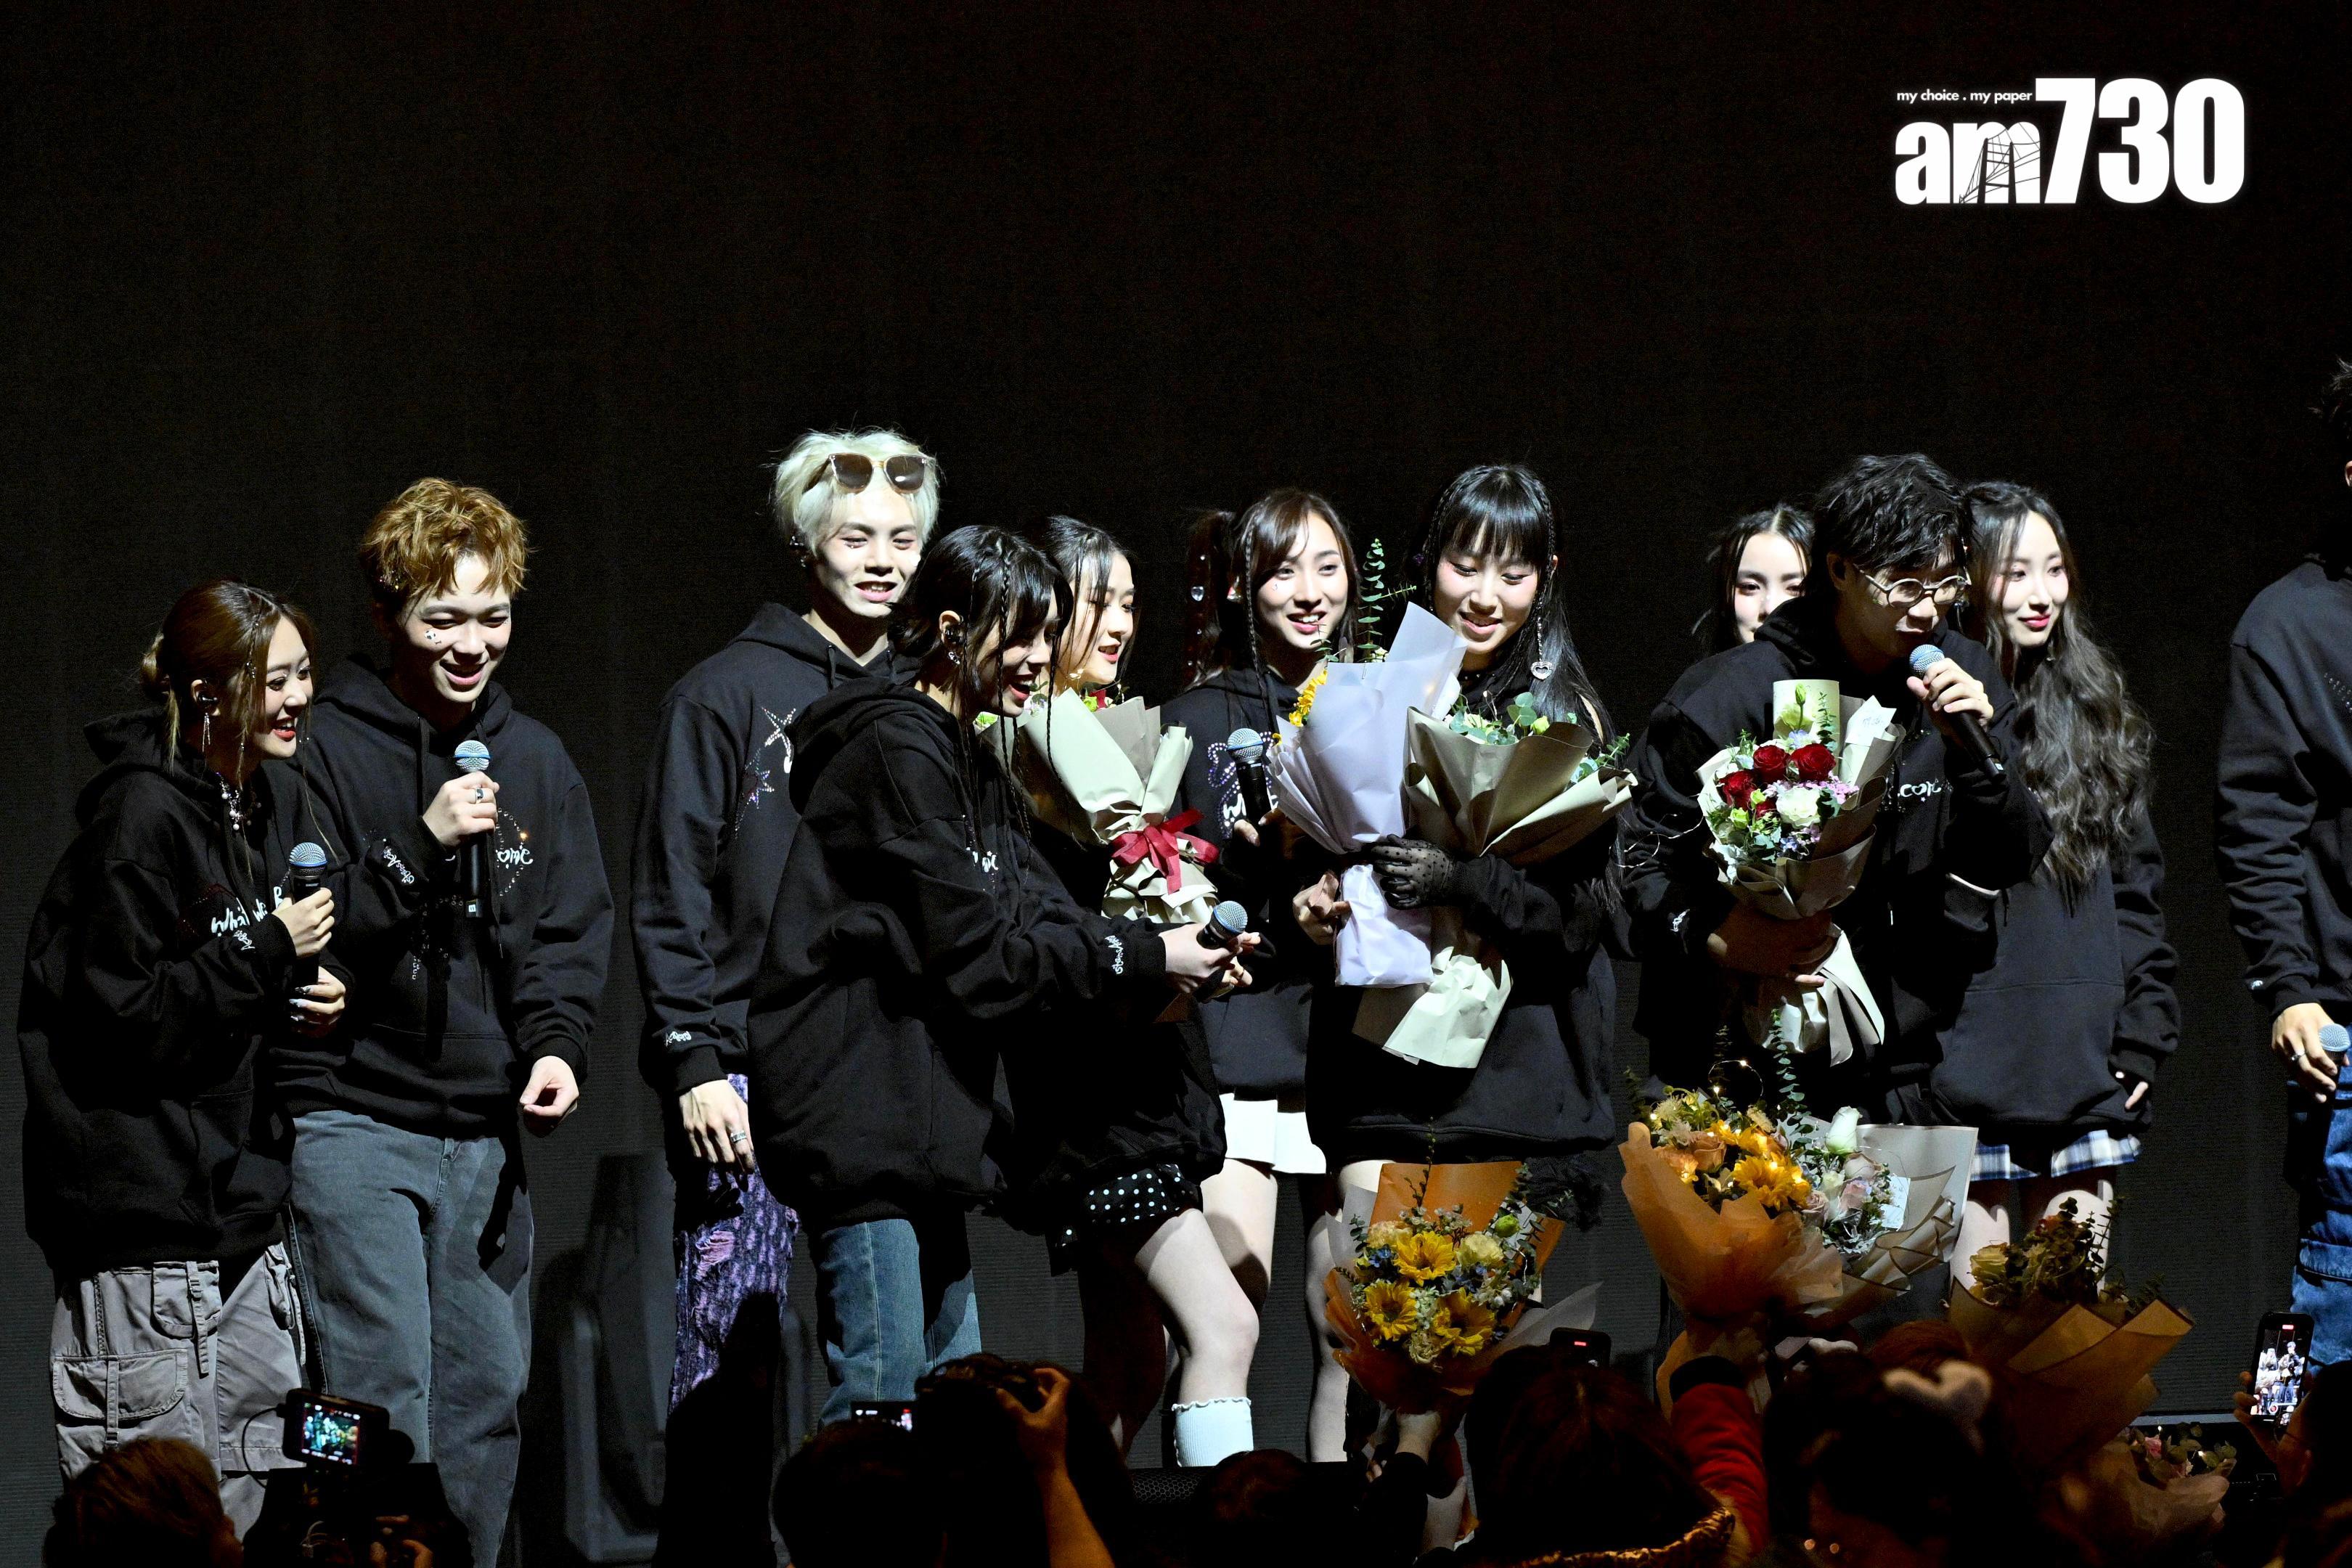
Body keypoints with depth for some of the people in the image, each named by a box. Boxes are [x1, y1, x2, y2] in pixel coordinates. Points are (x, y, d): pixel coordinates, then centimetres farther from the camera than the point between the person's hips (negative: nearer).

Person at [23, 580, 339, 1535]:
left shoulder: (257, 807, 14)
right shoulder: (141, 813, -14)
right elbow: (124, 1017, -18)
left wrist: (293, 1005, 6)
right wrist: (269, 954, -16)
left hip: (239, 1205, 9)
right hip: (146, 1215, -9)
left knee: (252, 1504, 8)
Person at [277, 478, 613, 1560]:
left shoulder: (534, 759, 13)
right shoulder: (326, 748, -5)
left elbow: (573, 929, 14)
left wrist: (556, 1043, -4)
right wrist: (420, 845, -22)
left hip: (486, 1134, 6)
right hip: (354, 1120, -6)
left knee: (487, 1395, 8)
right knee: (384, 1396, -13)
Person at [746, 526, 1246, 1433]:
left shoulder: (973, 766, 20)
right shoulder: (897, 751, -13)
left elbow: (1041, 912, 9)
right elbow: (974, 950, -17)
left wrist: (1175, 947, -7)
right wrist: (1142, 963, -13)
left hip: (928, 1118, 11)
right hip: (861, 1118, -11)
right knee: (881, 1399, -12)